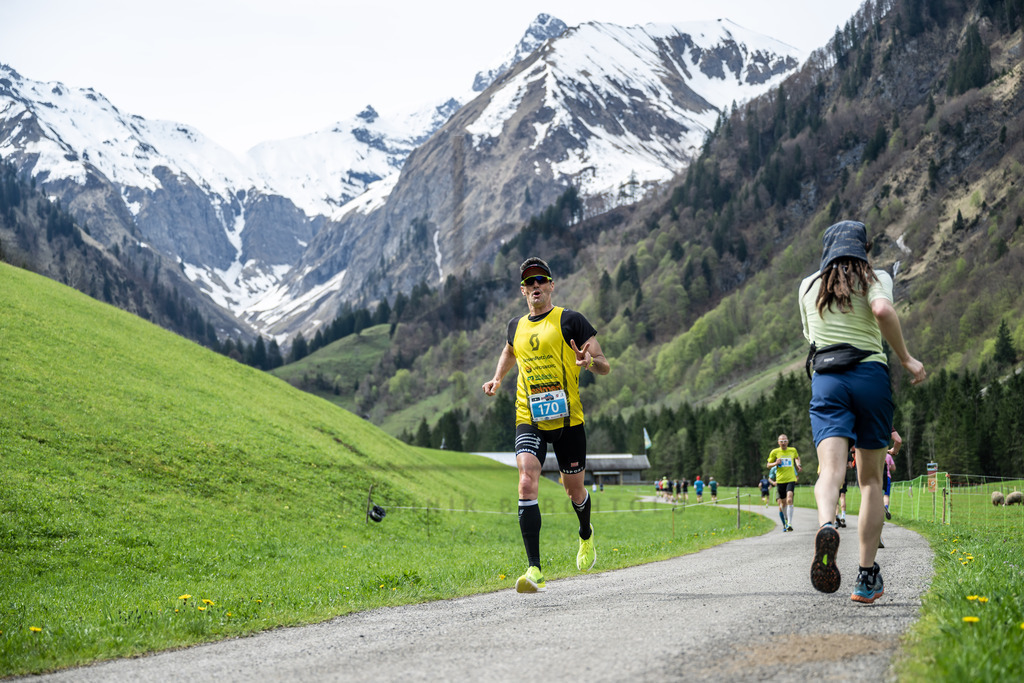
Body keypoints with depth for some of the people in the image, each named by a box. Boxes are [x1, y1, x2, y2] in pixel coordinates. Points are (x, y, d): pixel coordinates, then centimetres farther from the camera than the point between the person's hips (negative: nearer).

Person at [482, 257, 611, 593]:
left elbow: (605, 367, -2)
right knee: (527, 483, -18)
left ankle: (586, 535, 45)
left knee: (574, 490, 9)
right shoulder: (516, 326, 13)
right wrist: (497, 378, 20)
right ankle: (534, 570, -20)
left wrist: (589, 361, -24)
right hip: (529, 419, 2)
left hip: (567, 418, -2)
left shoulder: (569, 320, -1)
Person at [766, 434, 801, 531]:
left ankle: (789, 524, -25)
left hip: (791, 479, -1)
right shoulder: (775, 452, 2)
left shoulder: (793, 450, 7)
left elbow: (797, 457, 30)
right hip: (780, 480, 1)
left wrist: (798, 465, 10)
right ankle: (784, 522, 33)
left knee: (789, 499, -21)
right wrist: (775, 463, -11)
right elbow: (768, 464, 10)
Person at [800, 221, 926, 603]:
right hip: (870, 374, -1)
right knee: (871, 479, 8)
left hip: (826, 380, 1)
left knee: (830, 469, -15)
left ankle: (826, 526, -50)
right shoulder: (876, 279, 8)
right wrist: (906, 359, -5)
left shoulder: (808, 286, 19)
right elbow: (883, 310, -13)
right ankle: (867, 577, 4)